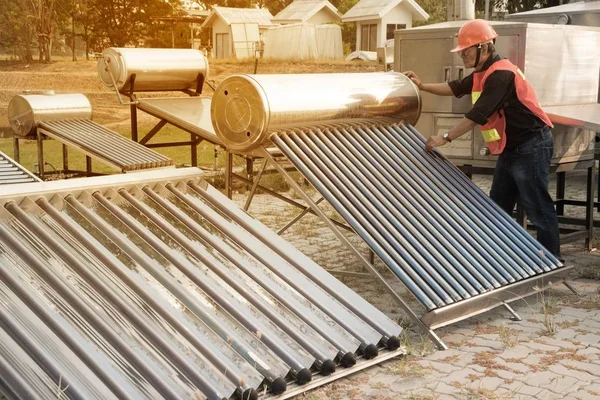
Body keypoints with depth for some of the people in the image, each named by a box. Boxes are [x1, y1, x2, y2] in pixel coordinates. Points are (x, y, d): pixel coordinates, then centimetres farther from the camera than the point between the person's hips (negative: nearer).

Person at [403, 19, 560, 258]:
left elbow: (478, 114, -25)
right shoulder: (482, 74, 11)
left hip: (531, 147, -11)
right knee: (498, 206, 15)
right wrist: (422, 86, 9)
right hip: (511, 149, 11)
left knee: (537, 208, -6)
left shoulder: (501, 75, -21)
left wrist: (446, 138, -21)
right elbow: (455, 88, 21)